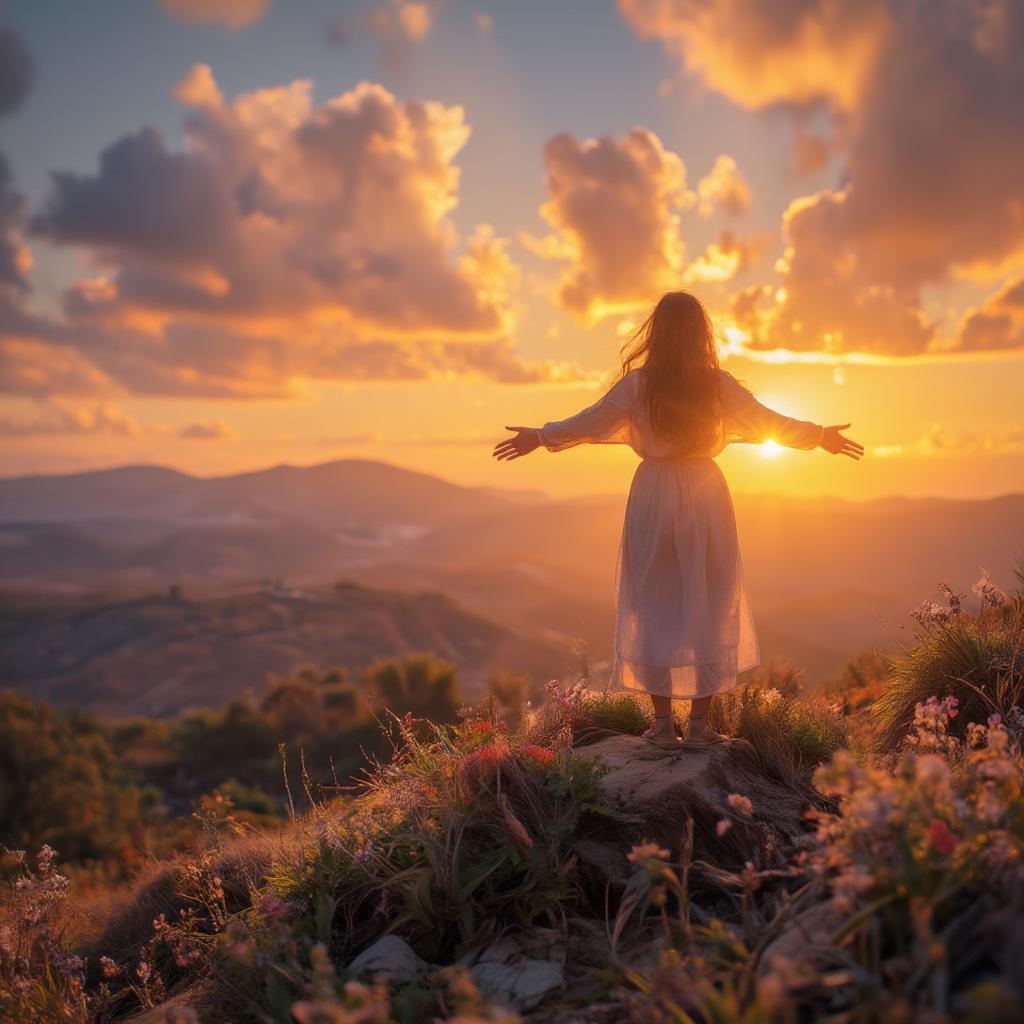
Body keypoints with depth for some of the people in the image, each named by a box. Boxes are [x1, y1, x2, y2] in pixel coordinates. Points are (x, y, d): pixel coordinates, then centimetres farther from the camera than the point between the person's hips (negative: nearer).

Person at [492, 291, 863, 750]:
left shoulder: (637, 384, -6)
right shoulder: (719, 384, -3)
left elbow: (589, 422, 3)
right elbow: (768, 422, 8)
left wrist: (539, 436, 19)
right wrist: (820, 436, 24)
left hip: (654, 494, 0)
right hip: (704, 493, 1)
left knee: (654, 606, 7)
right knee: (708, 605, 8)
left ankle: (663, 723, 10)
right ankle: (700, 722, 10)